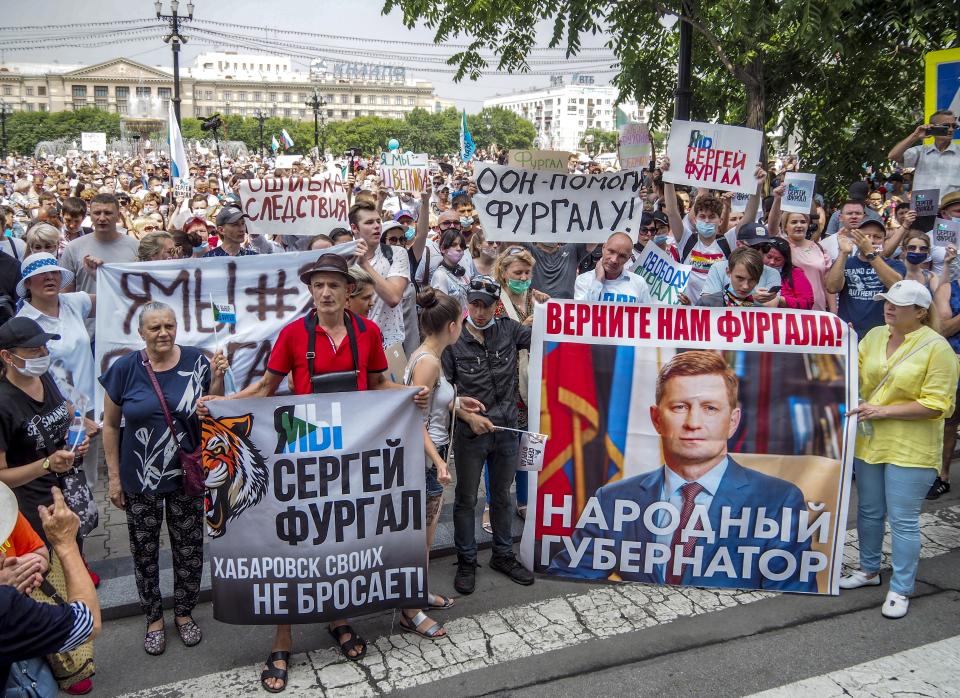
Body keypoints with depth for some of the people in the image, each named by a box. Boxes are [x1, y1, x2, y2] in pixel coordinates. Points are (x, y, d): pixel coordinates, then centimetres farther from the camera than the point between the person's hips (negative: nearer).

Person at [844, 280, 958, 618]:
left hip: (910, 450, -6)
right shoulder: (874, 336, 4)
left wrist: (884, 411, -20)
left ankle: (900, 590, 16)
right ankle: (869, 569, 37)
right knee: (869, 512, 18)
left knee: (903, 521, 2)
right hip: (869, 442, 6)